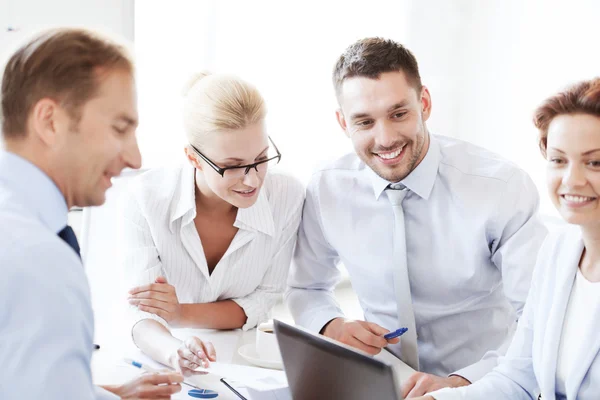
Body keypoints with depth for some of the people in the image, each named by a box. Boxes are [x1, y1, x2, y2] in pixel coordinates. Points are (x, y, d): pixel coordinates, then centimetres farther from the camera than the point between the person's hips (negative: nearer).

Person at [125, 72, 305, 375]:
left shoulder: (287, 197, -13)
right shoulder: (147, 197, -15)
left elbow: (265, 299, -3)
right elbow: (143, 315, -16)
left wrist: (183, 314, -18)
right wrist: (174, 353, -38)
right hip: (162, 370, 1)